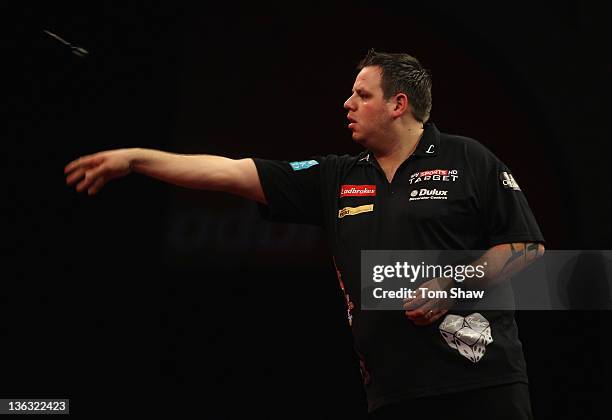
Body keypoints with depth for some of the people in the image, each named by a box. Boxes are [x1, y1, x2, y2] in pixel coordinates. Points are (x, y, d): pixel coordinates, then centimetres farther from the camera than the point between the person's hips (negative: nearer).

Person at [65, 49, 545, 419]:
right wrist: (135, 159, 6)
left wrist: (454, 287, -12)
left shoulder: (468, 161, 1)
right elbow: (232, 172, 10)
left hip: (480, 380, -4)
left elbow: (529, 244, 0)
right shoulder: (335, 179, 13)